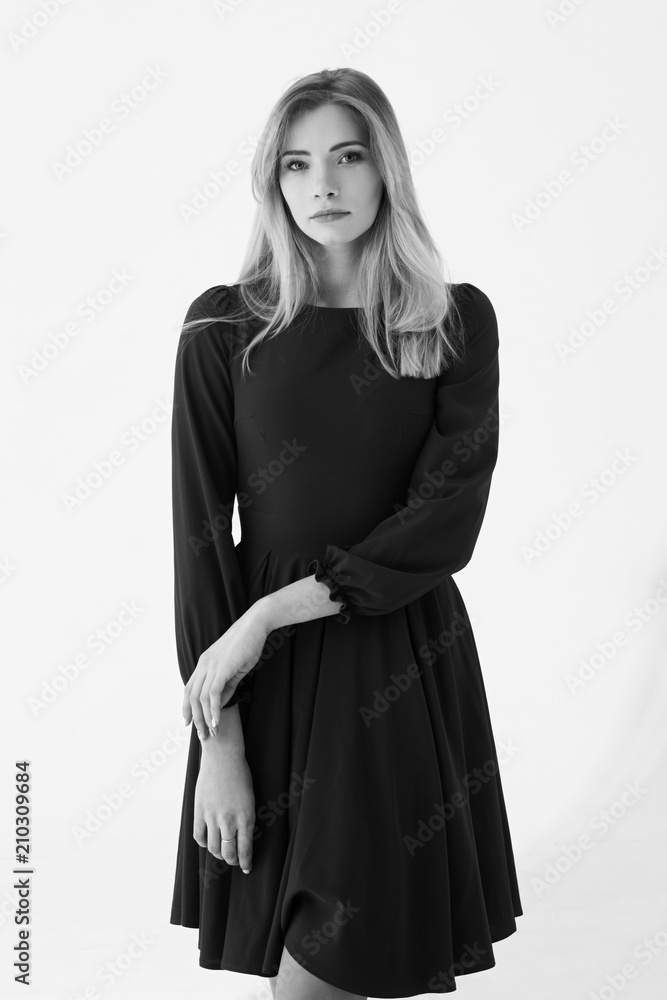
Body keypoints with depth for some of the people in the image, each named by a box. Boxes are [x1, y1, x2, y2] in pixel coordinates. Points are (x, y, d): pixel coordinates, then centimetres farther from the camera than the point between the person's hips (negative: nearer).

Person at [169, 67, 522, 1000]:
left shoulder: (458, 320, 0)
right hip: (271, 675, 0)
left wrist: (272, 610, -15)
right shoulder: (224, 330, -2)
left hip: (408, 663, 1)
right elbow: (200, 531, -5)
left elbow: (447, 520, -9)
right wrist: (217, 741, -9)